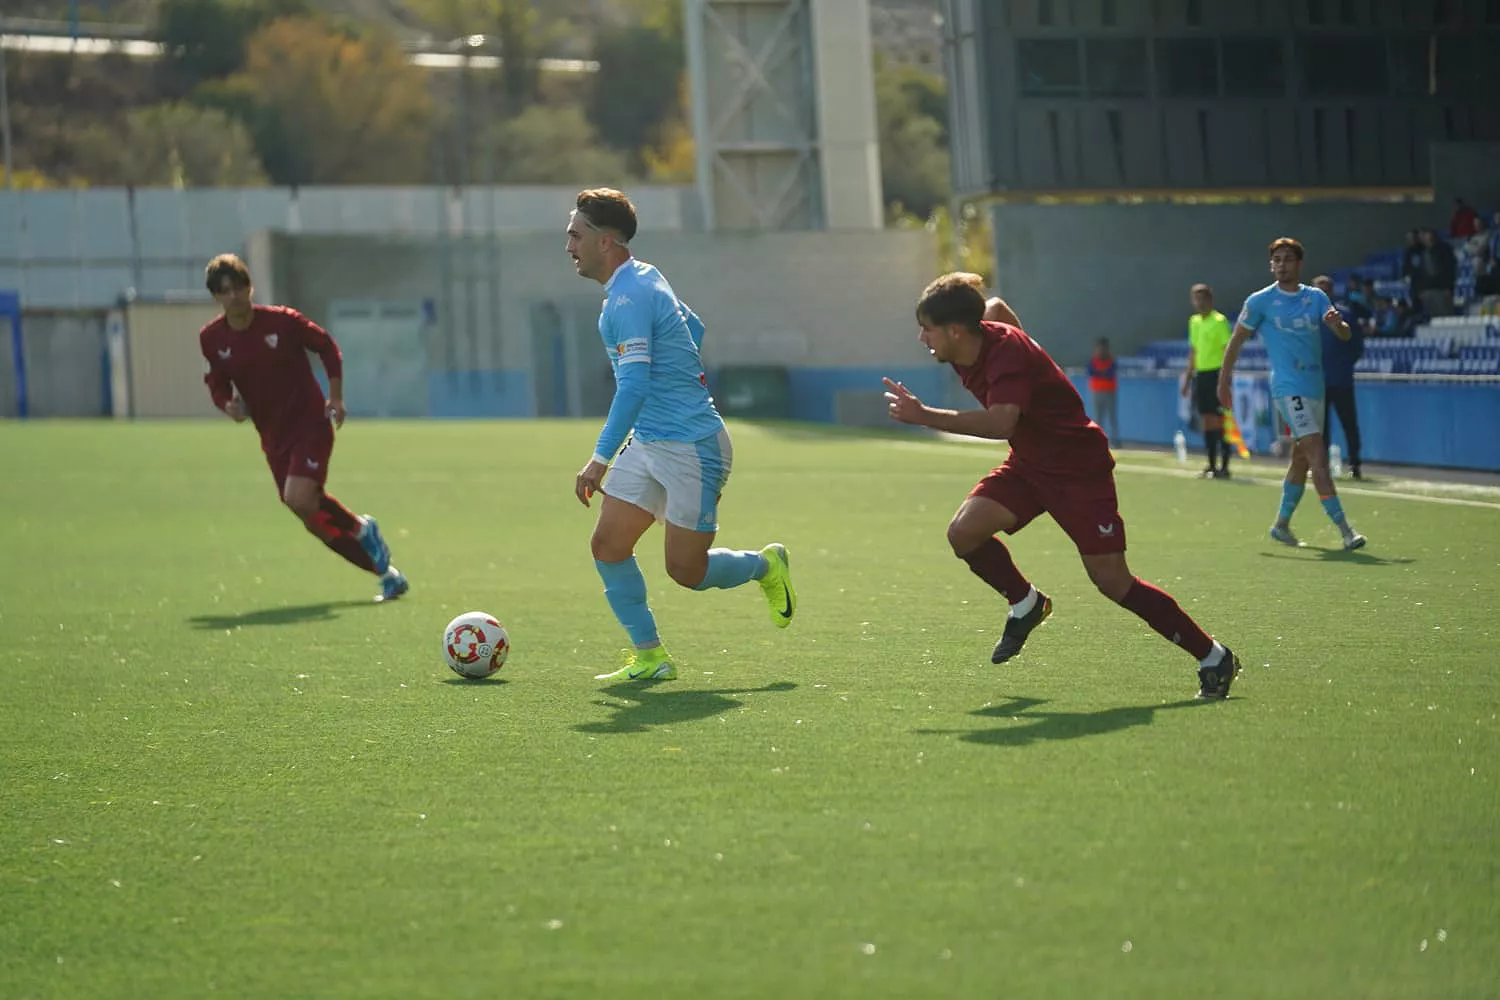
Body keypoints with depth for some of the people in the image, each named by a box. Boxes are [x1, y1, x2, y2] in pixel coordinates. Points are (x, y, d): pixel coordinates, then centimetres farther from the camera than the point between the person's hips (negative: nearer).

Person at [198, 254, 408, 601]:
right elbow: (217, 383, 11)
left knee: (299, 499, -25)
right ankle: (387, 573, 19)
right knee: (316, 521, 5)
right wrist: (227, 404, -12)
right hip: (274, 438, 5)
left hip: (310, 425, -5)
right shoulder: (211, 338, -3)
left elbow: (327, 347, 1)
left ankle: (362, 529, 3)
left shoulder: (282, 321, -13)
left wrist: (335, 398, -6)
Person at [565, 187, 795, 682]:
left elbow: (634, 385, -27)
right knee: (607, 545, 0)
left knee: (685, 570, -2)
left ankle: (766, 565, 26)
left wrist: (601, 457, -27)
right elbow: (693, 327, 26)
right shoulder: (643, 277, 10)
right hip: (648, 443, 10)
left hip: (691, 447, -10)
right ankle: (649, 657, 6)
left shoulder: (629, 297, -21)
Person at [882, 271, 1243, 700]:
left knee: (1112, 581, -10)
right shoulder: (969, 351, -3)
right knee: (964, 532, -12)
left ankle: (1214, 659, 4)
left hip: (1078, 467, -8)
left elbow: (1001, 422, -45)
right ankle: (1026, 604, 15)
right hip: (1029, 464, 8)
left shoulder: (1008, 351, -30)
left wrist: (925, 416, -47)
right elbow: (997, 308, 21)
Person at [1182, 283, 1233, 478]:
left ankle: (1224, 467, -4)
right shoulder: (1194, 322, 14)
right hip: (1200, 374, 7)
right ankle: (1211, 465, 13)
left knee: (1219, 420, -6)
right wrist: (1188, 379, 20)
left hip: (1216, 374, -7)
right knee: (1207, 421, 8)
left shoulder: (1219, 321, -8)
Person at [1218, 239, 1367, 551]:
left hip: (1314, 386, 6)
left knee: (1302, 460, 14)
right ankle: (1344, 528, -21)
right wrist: (1224, 379, 7)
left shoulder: (1316, 298, 9)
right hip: (1288, 387, -6)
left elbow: (1345, 335, 2)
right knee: (1318, 456, -16)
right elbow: (1236, 340, 7)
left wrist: (1338, 323, -21)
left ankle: (1282, 524, 29)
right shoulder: (1260, 301, -1)